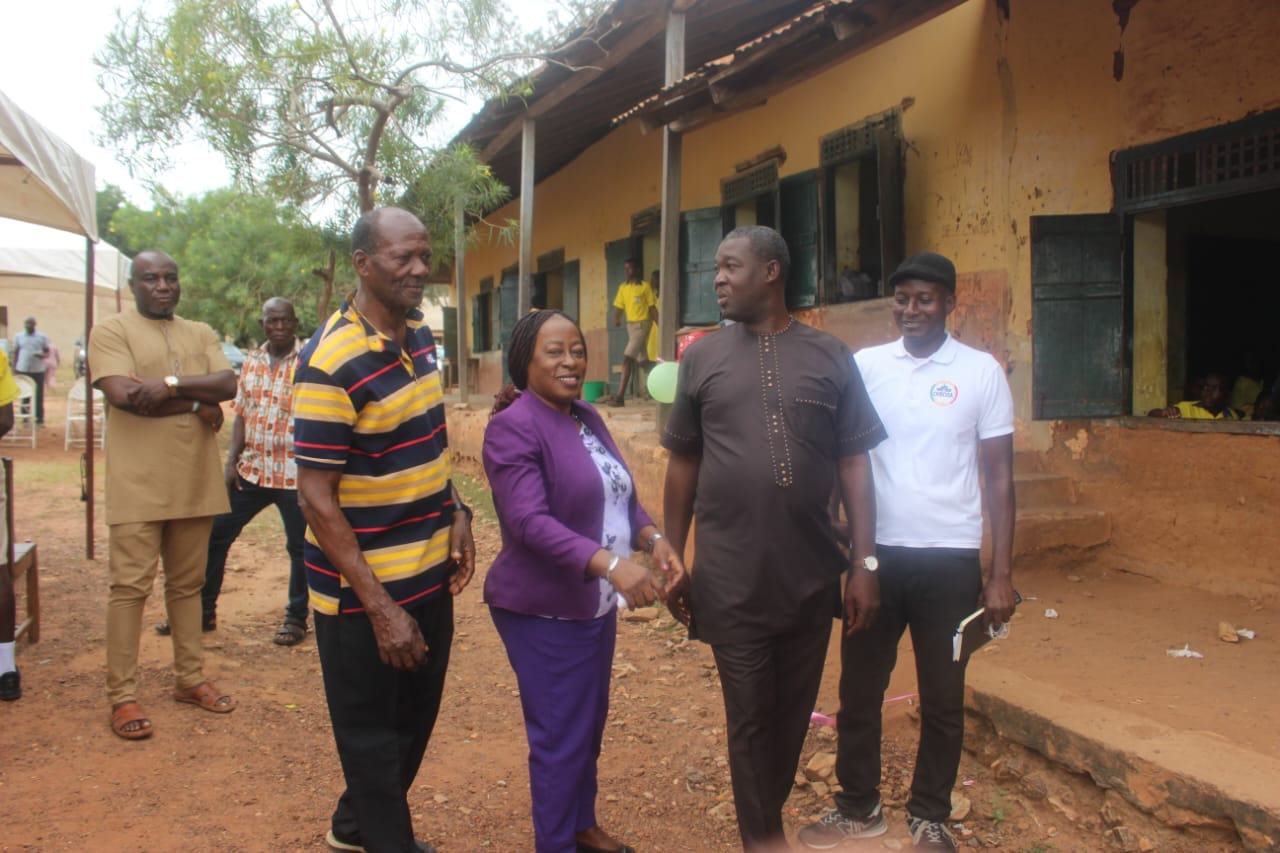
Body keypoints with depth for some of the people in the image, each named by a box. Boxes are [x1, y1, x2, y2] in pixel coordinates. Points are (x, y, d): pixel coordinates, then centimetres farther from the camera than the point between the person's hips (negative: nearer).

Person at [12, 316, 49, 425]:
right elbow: (15, 353, 11)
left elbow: (47, 352, 6)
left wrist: (42, 355, -17)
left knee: (39, 395, 2)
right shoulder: (18, 336, 7)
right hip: (23, 370, 1)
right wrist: (14, 367, 5)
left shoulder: (42, 337, 3)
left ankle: (39, 419, 8)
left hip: (38, 370, -1)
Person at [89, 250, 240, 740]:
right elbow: (124, 395, -17)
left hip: (195, 484, 5)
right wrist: (198, 403, -9)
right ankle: (122, 696, 6)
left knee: (188, 584, 13)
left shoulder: (201, 334, 14)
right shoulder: (112, 331, -2)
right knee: (130, 586, -2)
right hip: (138, 486, -5)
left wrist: (170, 382, -16)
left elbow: (228, 384, -2)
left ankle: (190, 678, 24)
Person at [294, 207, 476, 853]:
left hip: (430, 575, 8)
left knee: (415, 718, 23)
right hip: (364, 590, -8)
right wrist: (381, 609, -22)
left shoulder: (419, 334, 3)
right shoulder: (331, 363, -22)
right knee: (373, 734, 11)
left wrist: (455, 513, 1)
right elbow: (317, 499, -21)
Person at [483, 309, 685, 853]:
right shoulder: (513, 427, -17)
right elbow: (530, 521, -28)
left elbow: (622, 496, 10)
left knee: (591, 725, 21)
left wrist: (654, 539, -10)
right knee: (560, 736, 2)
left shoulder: (588, 419, 8)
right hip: (544, 610, -8)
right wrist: (611, 564, -38)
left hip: (597, 603, 8)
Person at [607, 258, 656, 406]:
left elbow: (652, 307, -3)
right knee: (642, 360, 15)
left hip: (642, 325, -7)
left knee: (627, 359, -15)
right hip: (630, 325, 7)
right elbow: (619, 306, 8)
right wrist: (616, 318, -13)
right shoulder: (623, 287, 10)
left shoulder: (645, 286, -6)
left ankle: (620, 396, -18)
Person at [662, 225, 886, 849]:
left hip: (812, 575, 1)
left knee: (794, 712, 15)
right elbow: (683, 465, 7)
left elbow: (854, 464, 2)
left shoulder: (830, 357, 2)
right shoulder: (702, 359, 3)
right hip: (731, 579, -1)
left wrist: (865, 565, -2)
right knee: (749, 718, 7)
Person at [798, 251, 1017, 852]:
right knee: (859, 691, 11)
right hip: (876, 553, 1)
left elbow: (998, 479, 1)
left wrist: (1001, 574, -3)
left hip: (949, 558, -1)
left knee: (942, 700, 11)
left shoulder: (982, 372, -1)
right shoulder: (864, 365, 1)